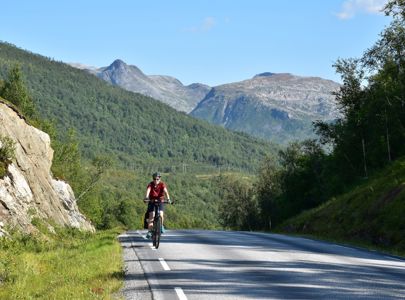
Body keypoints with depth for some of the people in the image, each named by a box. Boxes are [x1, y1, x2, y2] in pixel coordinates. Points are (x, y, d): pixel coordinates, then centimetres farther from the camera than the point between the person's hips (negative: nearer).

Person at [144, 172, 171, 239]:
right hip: (152, 201, 0)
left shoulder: (162, 184, -14)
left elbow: (165, 191, -29)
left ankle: (161, 226, 9)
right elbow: (148, 191, -30)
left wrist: (168, 199, -46)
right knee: (151, 216, -12)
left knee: (161, 215, -19)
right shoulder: (150, 184, -13)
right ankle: (149, 231, -10)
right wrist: (146, 197, -51)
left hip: (160, 201, 0)